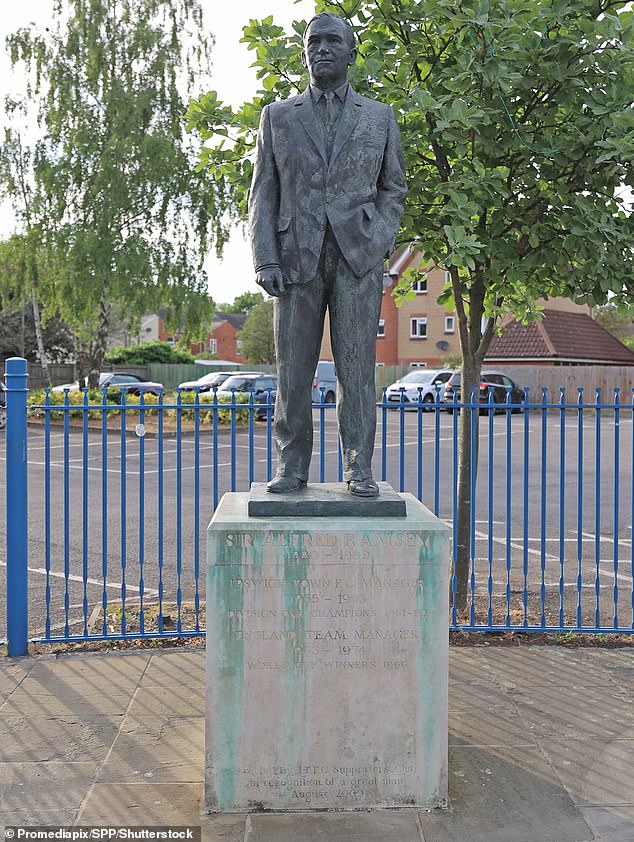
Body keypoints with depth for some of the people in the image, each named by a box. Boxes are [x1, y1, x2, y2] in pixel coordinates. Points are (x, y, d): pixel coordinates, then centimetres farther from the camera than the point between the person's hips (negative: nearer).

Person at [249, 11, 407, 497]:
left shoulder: (379, 117, 14)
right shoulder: (278, 116, 14)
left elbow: (393, 188, 15)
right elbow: (263, 193, 9)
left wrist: (380, 246, -1)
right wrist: (265, 258, -4)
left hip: (359, 255, 0)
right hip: (297, 255, 1)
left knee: (357, 365, -3)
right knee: (293, 366, -1)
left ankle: (360, 470, 3)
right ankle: (292, 467, 7)